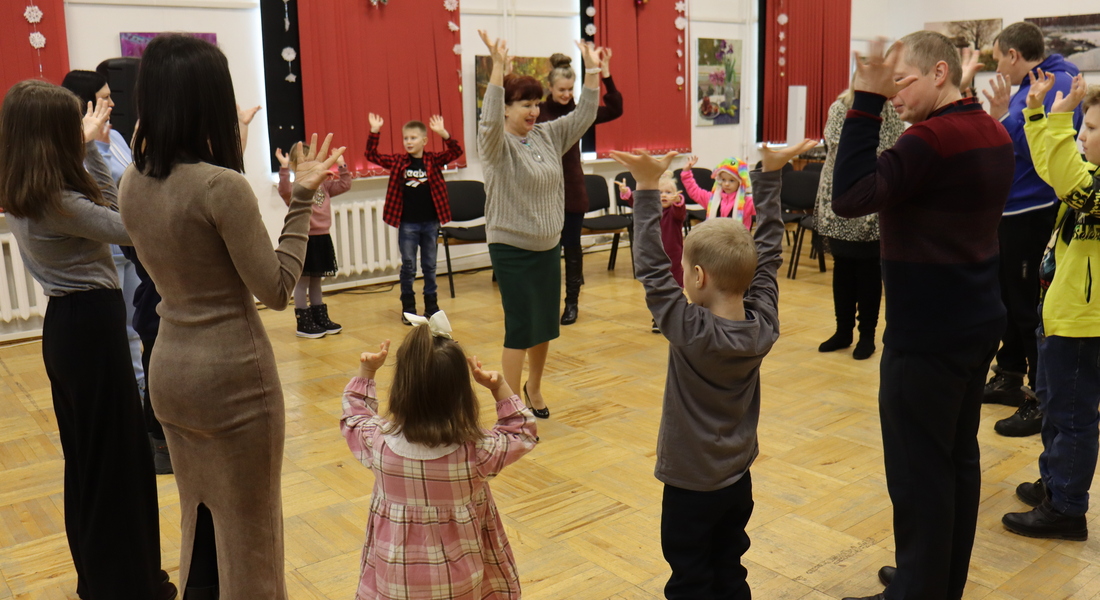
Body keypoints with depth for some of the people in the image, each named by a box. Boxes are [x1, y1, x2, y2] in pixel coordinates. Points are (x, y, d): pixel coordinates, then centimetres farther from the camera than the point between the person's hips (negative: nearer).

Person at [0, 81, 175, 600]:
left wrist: (89, 146, 12)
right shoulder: (59, 203, -22)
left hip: (66, 322, 10)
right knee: (116, 457, 2)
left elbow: (103, 204, 13)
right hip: (92, 324, -10)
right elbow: (126, 228, -15)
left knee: (86, 457, 19)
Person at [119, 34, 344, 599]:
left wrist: (228, 160, 15)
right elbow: (276, 289, -16)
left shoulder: (133, 182, 1)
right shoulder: (223, 186, -21)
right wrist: (302, 198, -12)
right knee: (248, 530, 10)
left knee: (199, 518, 23)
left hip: (169, 368, 8)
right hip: (232, 374, -7)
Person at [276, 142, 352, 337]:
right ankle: (304, 324, 7)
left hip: (322, 239, 7)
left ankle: (321, 319, 26)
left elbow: (344, 185, 14)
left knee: (316, 282, 18)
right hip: (304, 240, -7)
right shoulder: (295, 187, -11)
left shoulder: (323, 184, 10)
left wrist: (341, 166, 6)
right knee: (302, 282, 1)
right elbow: (285, 191, -32)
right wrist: (284, 168, -39)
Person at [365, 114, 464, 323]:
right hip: (407, 223, 0)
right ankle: (408, 309, 16)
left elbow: (456, 151, -12)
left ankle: (431, 307, 22)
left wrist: (443, 133, -26)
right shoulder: (398, 162, 2)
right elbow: (372, 155, -1)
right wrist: (374, 132, -14)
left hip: (430, 222, 0)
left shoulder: (433, 160, -1)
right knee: (408, 267, 6)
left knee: (429, 266, 11)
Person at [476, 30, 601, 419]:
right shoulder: (496, 143, -11)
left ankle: (534, 388, 35)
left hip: (549, 246, 6)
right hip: (511, 249, -6)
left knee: (546, 322, 14)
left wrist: (591, 70, -4)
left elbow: (584, 115, 5)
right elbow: (489, 120, -31)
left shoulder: (549, 135, 6)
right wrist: (498, 67, -39)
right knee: (521, 326, -4)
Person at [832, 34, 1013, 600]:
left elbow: (849, 197, -28)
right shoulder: (993, 133, 10)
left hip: (929, 334, -10)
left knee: (919, 469, 1)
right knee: (958, 458, 17)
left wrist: (865, 101, -23)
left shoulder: (934, 138, -19)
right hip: (975, 321, 10)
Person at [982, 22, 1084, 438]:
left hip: (1035, 213, -10)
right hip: (1011, 212, 10)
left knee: (1031, 309, -4)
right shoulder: (1026, 88, 11)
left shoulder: (1057, 84, -15)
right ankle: (1010, 378, 31)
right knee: (1009, 299, 18)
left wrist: (1003, 117, -24)